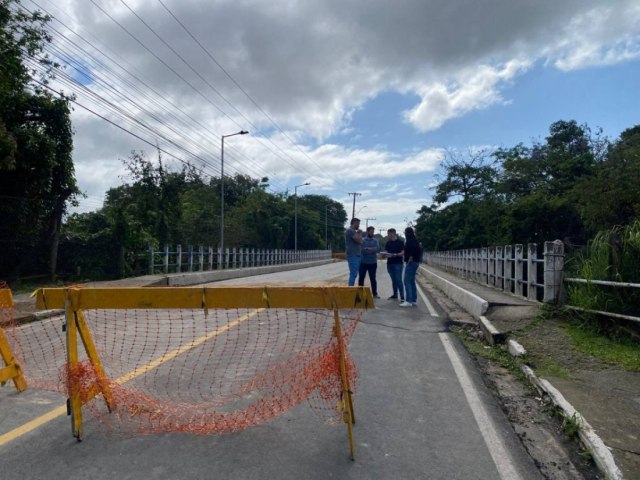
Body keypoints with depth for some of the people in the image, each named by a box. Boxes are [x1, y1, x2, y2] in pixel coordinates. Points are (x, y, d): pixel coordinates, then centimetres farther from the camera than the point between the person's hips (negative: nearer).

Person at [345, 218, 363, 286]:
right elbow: (359, 240, -17)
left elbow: (360, 242, 21)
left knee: (354, 274, 10)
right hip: (353, 255, -10)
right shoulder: (350, 230, -11)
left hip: (356, 255, 10)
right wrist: (360, 233, -2)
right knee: (353, 274, -11)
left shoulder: (353, 231, 21)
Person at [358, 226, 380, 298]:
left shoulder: (375, 240, 8)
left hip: (373, 263, 1)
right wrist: (372, 249, -13)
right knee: (361, 278, 5)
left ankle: (375, 294, 13)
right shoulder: (362, 240, 1)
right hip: (363, 262, -1)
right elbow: (361, 249, -12)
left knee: (373, 278, 7)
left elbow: (377, 248, -9)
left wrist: (367, 249, -17)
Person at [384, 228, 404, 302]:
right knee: (393, 280, 11)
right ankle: (395, 294, 20)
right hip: (390, 263, 5)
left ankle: (402, 296, -7)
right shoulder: (388, 242, 12)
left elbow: (403, 253, -9)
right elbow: (386, 251, 14)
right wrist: (385, 255, -9)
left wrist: (394, 255, -22)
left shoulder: (400, 242, -4)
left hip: (398, 263, -5)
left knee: (399, 280, -9)